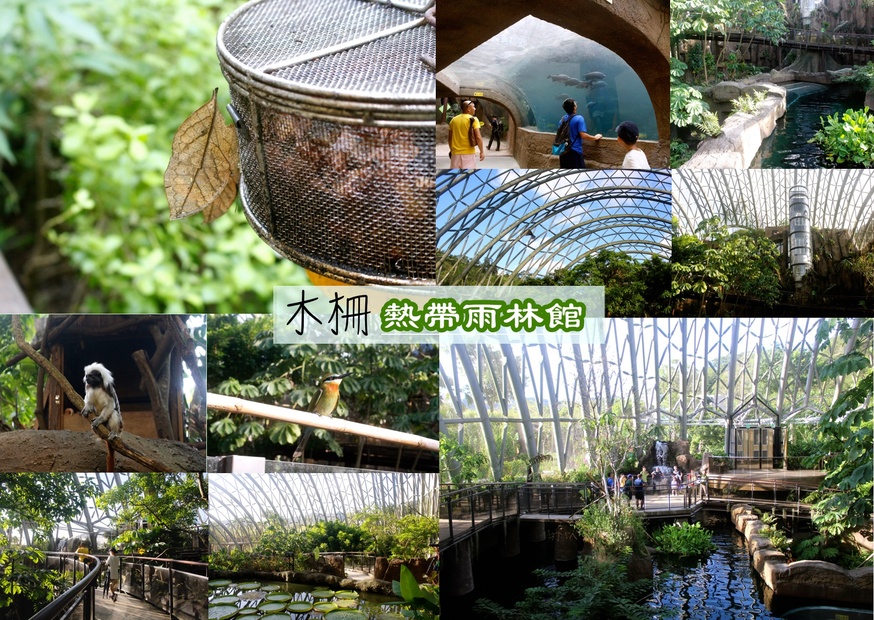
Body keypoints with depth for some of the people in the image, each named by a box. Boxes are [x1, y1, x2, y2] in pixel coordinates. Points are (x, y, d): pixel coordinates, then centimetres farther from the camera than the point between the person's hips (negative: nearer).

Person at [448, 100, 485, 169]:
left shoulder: (453, 120, 9)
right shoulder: (473, 119, -5)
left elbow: (450, 138, 14)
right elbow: (478, 137, -11)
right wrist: (482, 151, -3)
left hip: (455, 153, 4)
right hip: (468, 153, -4)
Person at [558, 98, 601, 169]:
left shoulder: (562, 119, 9)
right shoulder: (579, 118, -11)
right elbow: (583, 135, -17)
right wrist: (595, 137, -2)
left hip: (563, 151, 7)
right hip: (575, 151, -7)